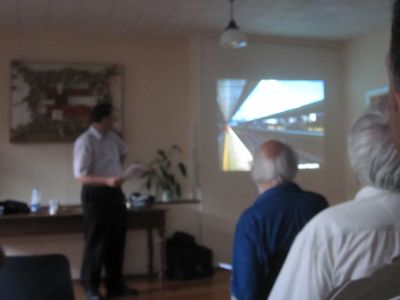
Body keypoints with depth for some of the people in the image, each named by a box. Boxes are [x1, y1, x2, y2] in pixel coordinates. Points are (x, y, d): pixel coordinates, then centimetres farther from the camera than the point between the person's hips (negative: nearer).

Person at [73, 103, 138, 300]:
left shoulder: (112, 137, 9)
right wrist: (106, 180, -32)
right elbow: (80, 176, -21)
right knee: (96, 242, -1)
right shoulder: (85, 142, -16)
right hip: (96, 194, -8)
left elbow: (123, 151, 32)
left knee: (116, 241, 12)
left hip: (115, 192, 8)